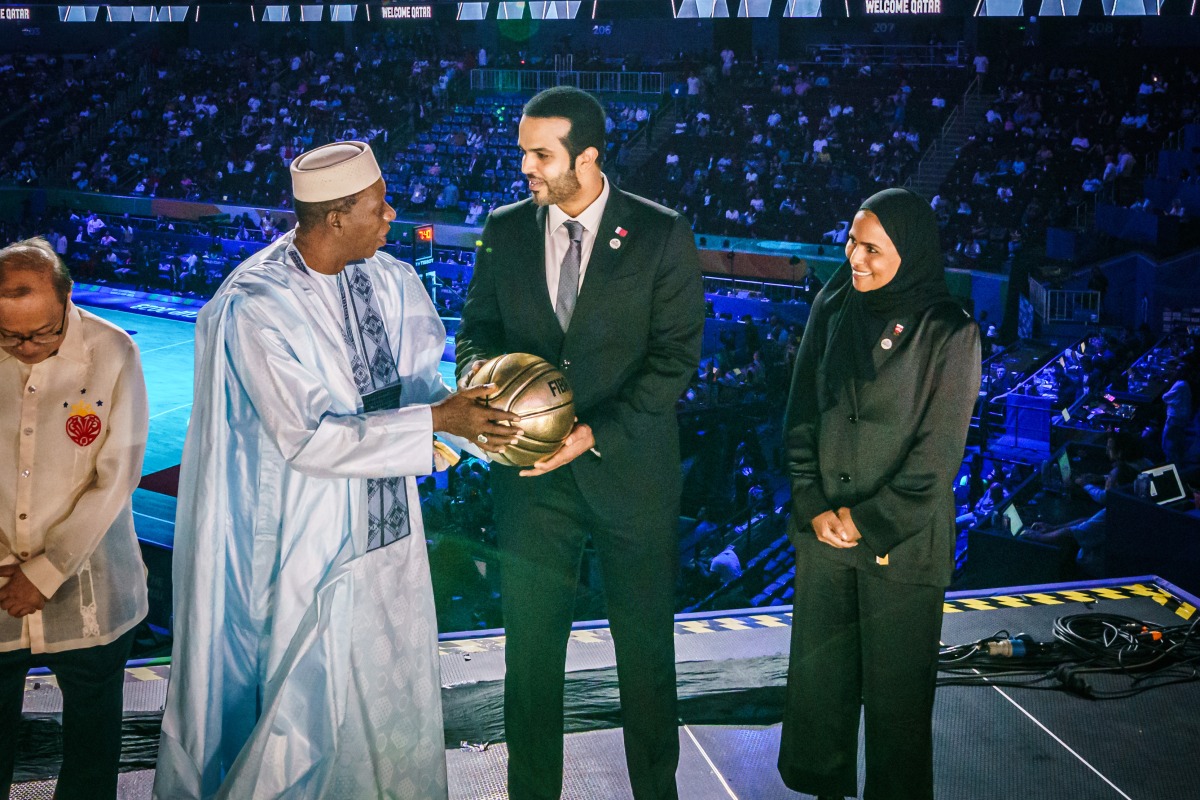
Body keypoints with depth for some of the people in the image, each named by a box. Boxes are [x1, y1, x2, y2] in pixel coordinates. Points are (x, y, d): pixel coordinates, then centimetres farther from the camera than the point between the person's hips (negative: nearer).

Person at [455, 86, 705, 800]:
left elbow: (676, 355, -10)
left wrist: (597, 432, -20)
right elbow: (478, 327, 11)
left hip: (630, 468, -2)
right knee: (530, 652, 11)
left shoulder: (662, 234, -7)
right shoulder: (505, 230, 3)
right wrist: (478, 368, -14)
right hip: (533, 474, 3)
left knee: (646, 649, 12)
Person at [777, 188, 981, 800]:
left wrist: (866, 520, -9)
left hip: (902, 539, -4)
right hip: (821, 527, 4)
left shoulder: (949, 334, -11)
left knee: (895, 683, 7)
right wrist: (814, 507, -4)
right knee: (818, 673, 13)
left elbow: (937, 456, -10)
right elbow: (801, 415, 5)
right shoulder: (832, 307, 1)